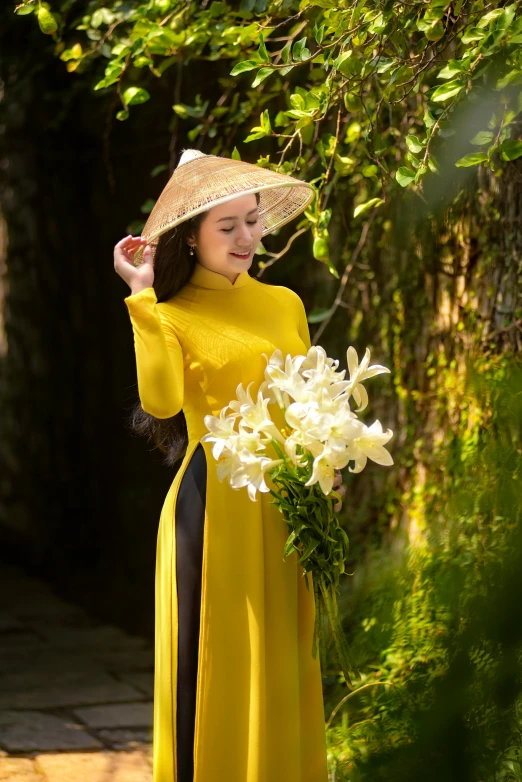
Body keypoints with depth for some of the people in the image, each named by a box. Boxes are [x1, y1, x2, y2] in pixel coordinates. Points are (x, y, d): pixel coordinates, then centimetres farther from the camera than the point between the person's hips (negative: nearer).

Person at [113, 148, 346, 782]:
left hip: (286, 510, 5)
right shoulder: (171, 315, -2)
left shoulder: (284, 304, 13)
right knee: (216, 663, 0)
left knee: (284, 665, 9)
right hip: (215, 508, -5)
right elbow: (163, 401, -22)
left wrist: (326, 473, 3)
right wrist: (143, 296, -17)